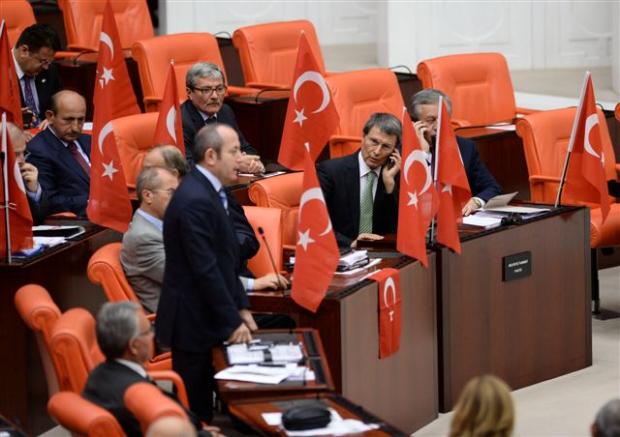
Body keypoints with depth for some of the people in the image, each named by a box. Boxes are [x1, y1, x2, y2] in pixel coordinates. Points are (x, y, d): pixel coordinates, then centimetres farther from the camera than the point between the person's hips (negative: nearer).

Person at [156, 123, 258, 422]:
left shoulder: (209, 190, 10)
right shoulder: (195, 200, -21)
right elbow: (206, 269, -22)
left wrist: (240, 307, 13)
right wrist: (232, 322, -16)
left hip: (208, 316, 10)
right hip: (193, 321, -10)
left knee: (203, 405, 13)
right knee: (195, 411, -3)